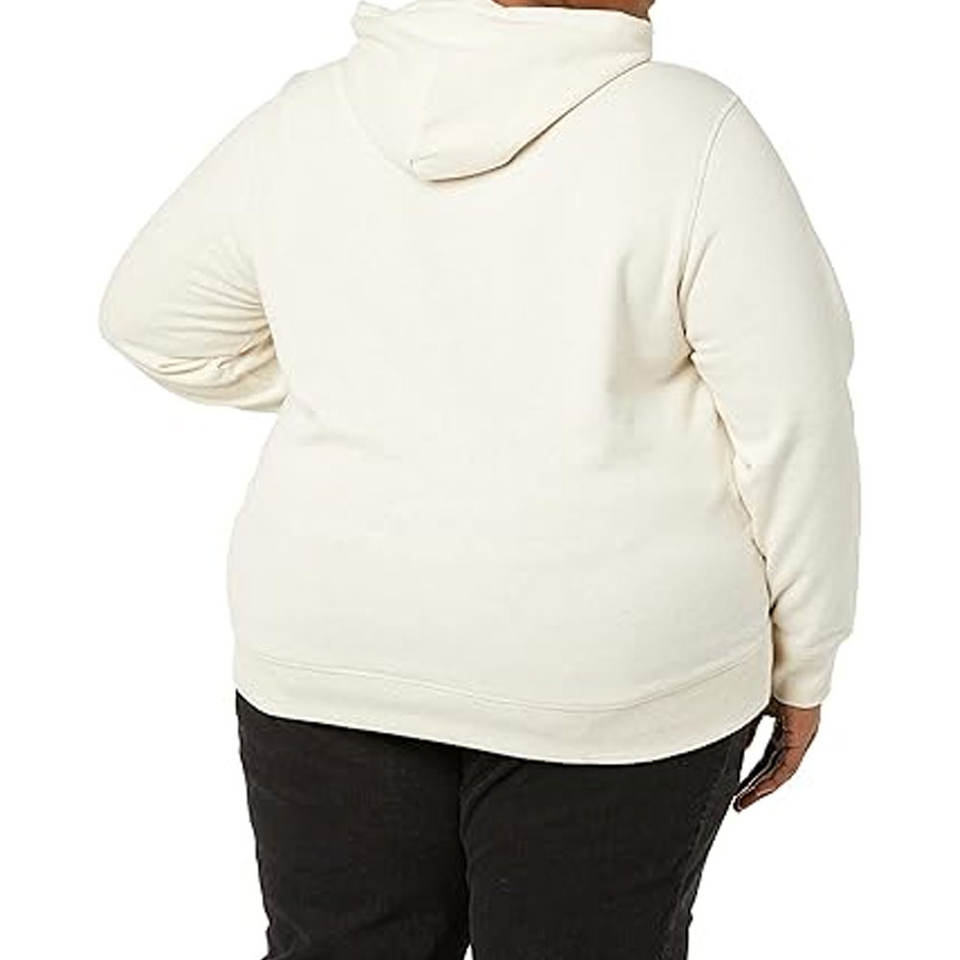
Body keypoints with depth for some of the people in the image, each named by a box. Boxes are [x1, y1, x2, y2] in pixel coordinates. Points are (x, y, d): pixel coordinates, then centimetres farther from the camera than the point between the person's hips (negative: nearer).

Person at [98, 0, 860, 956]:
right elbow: (794, 422, -10)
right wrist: (800, 661, 1)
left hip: (338, 640, 3)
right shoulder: (691, 134, -11)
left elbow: (155, 321, 11)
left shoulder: (304, 122, -1)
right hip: (611, 669, -3)